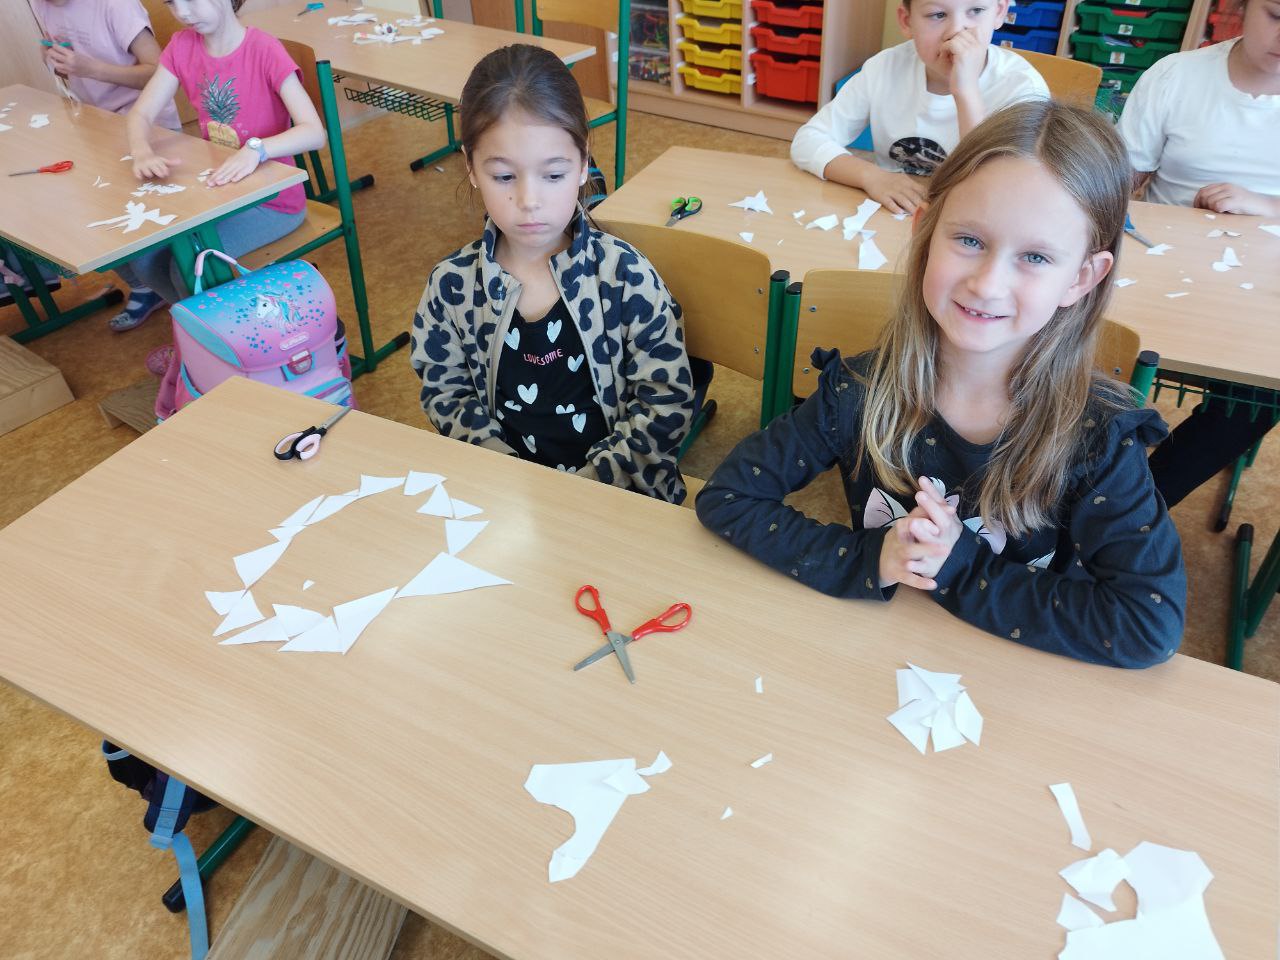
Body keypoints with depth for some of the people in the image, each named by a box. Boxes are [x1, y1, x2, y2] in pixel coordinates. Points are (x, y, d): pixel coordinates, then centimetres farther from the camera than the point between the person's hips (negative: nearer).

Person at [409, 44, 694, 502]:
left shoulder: (623, 274, -10)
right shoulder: (452, 284, -4)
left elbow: (666, 401, -6)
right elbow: (447, 393, 5)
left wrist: (590, 483, -14)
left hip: (619, 487, -2)